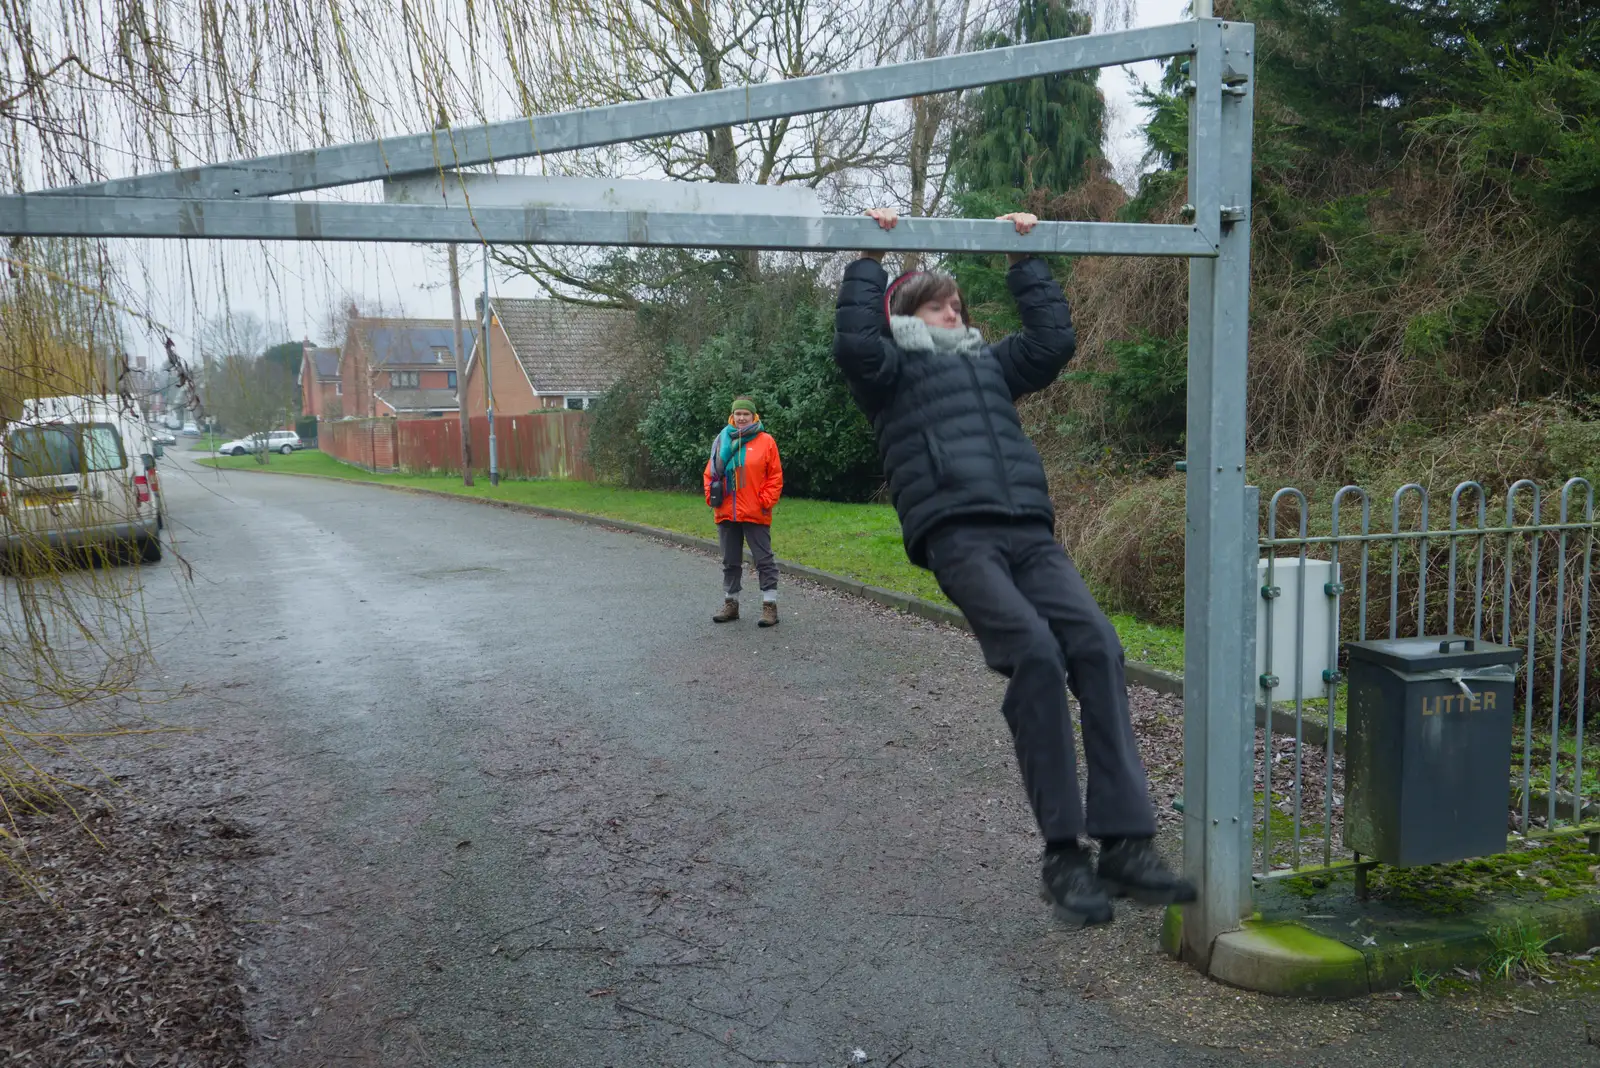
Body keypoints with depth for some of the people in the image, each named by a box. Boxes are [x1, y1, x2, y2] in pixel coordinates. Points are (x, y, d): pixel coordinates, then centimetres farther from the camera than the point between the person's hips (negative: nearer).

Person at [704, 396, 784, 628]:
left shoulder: (765, 441, -2)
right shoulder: (722, 441, 7)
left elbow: (775, 477, -3)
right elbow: (710, 473, 11)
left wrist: (767, 502, -10)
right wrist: (711, 496, -1)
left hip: (755, 514, -4)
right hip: (726, 513, 4)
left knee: (764, 560, 0)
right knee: (730, 562, 14)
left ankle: (770, 606, 5)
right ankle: (730, 604, 25)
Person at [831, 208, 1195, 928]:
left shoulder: (988, 364, 34)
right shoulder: (894, 371, 17)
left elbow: (1054, 337, 30)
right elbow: (853, 339, -1)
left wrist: (1025, 260, 34)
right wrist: (870, 259, 6)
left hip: (1030, 533, 6)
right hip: (957, 537, -5)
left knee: (1096, 647, -18)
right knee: (1034, 652, -26)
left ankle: (1125, 844, -19)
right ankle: (1062, 856, -18)